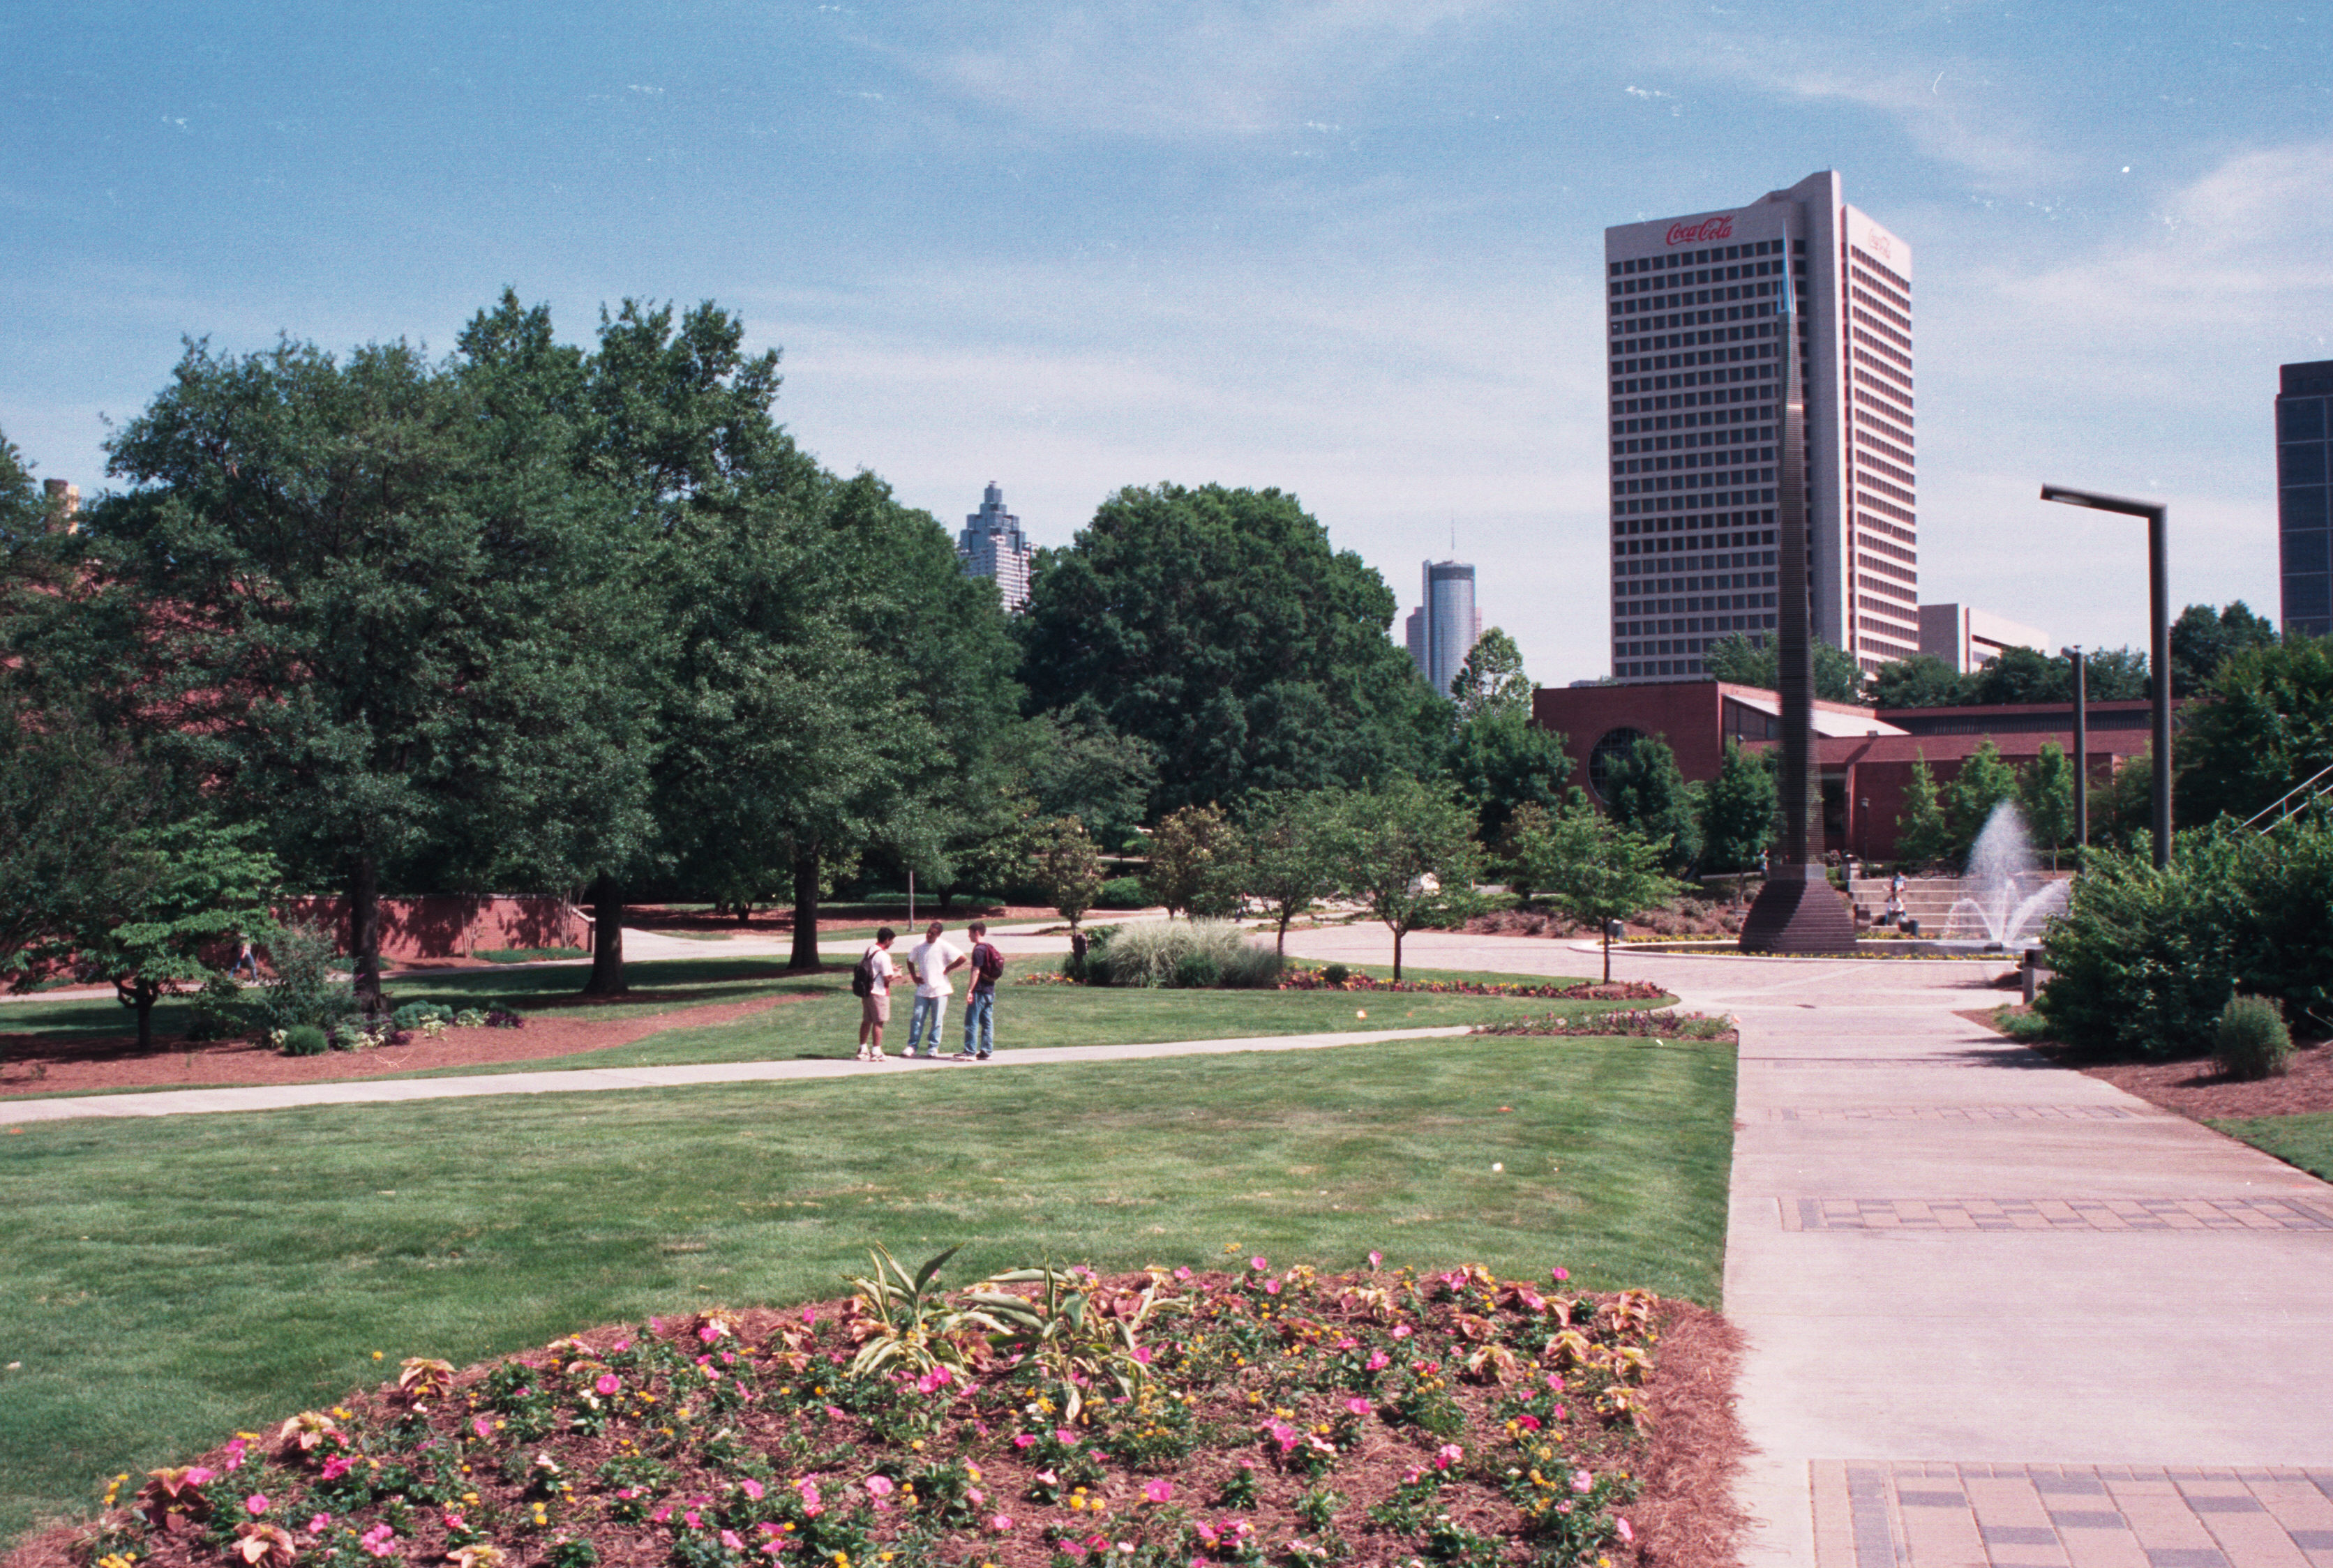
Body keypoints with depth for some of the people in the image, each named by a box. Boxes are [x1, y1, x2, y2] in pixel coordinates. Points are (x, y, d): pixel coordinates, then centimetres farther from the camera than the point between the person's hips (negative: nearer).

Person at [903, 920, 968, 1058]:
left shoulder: (944, 946, -8)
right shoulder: (920, 946, 5)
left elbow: (963, 959, -11)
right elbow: (910, 961, 21)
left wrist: (947, 970, -7)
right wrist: (915, 977, 9)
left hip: (939, 989, -3)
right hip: (923, 989, 3)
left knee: (937, 1021, 2)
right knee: (917, 1018, 1)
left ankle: (933, 1048, 11)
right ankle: (912, 1046, 6)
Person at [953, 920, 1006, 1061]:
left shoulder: (979, 949, -13)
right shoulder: (991, 948, 13)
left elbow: (976, 971, -19)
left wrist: (970, 991, -20)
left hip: (980, 991, -9)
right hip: (990, 990, 9)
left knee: (972, 1022, -5)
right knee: (987, 1022, 9)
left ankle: (969, 1052, -5)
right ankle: (987, 1051, 10)